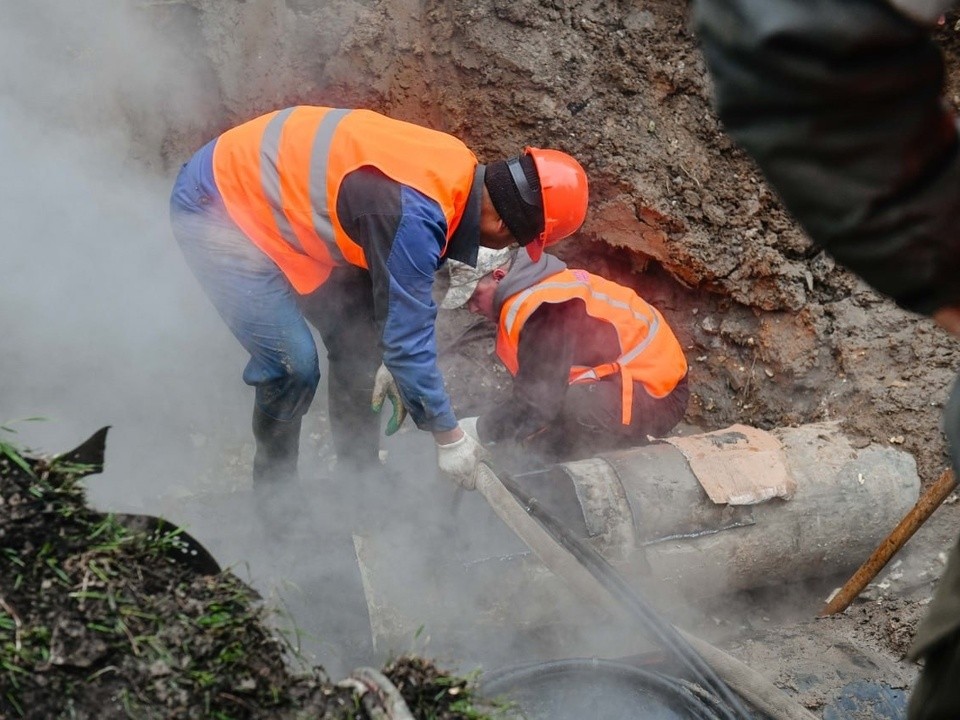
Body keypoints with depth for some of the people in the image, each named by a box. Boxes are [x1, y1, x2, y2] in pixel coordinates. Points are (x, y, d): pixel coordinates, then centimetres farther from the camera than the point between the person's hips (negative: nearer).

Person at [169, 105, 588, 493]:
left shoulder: (457, 172, -5)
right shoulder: (415, 214, -33)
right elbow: (409, 333, -25)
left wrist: (392, 360, 9)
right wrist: (449, 436, -15)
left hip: (271, 193, 9)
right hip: (217, 206, -9)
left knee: (358, 332, 9)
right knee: (293, 365, -14)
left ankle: (358, 476, 23)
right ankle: (272, 493, 10)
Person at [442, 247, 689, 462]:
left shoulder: (543, 309, -24)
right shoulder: (532, 290, 8)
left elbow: (536, 404, -25)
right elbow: (532, 389, 13)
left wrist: (480, 430, -14)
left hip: (655, 395, -10)